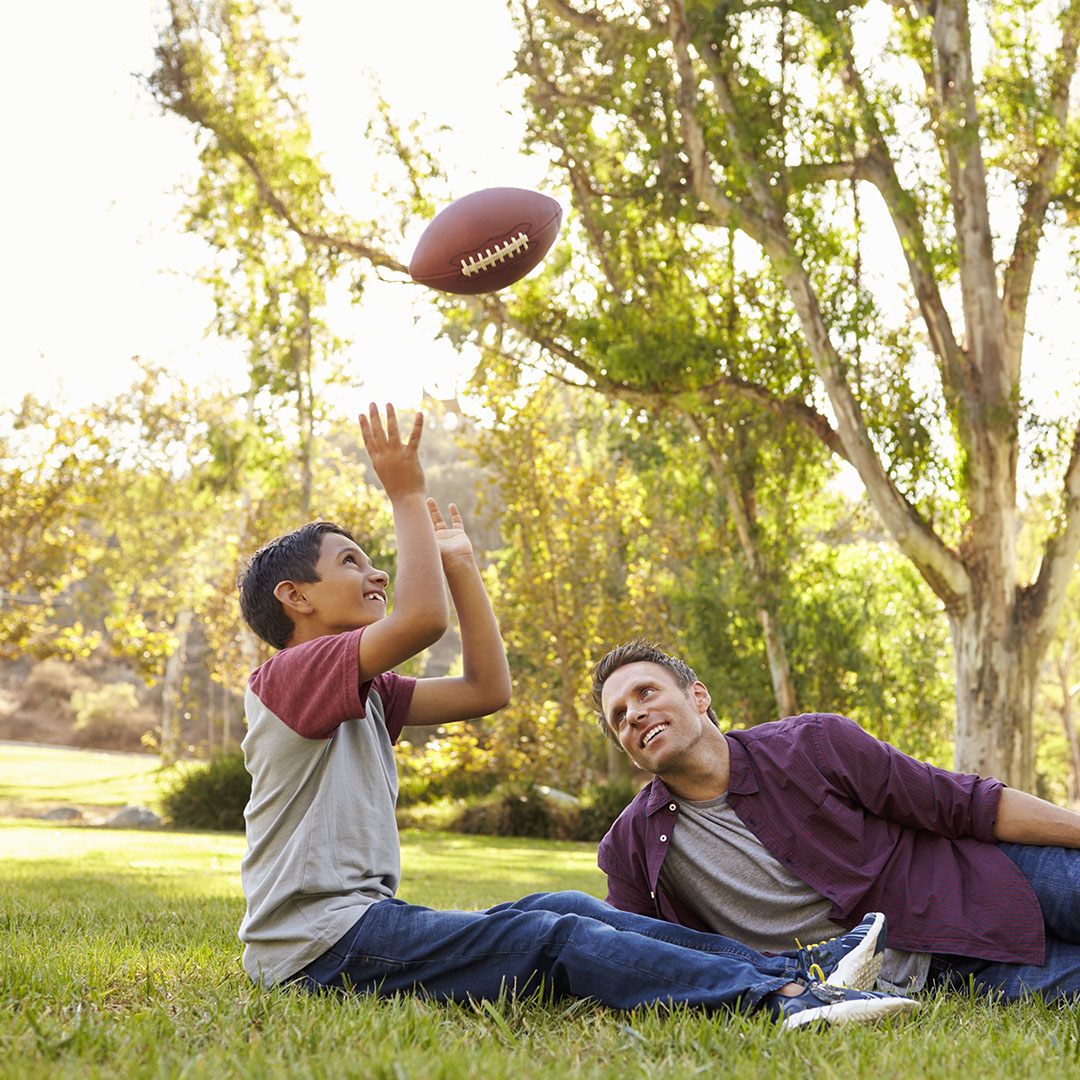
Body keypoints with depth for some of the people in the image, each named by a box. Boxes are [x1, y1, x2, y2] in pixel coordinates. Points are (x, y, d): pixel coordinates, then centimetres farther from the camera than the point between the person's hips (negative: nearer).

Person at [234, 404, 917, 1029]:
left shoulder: (365, 691, 20)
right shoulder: (291, 674, -10)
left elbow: (487, 689, 16)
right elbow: (423, 618, -26)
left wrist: (460, 566, 17)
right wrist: (405, 494, -14)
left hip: (365, 922, 10)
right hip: (321, 944, -10)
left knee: (566, 910, -2)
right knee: (553, 938, -20)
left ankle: (797, 968, -6)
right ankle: (787, 998, -29)